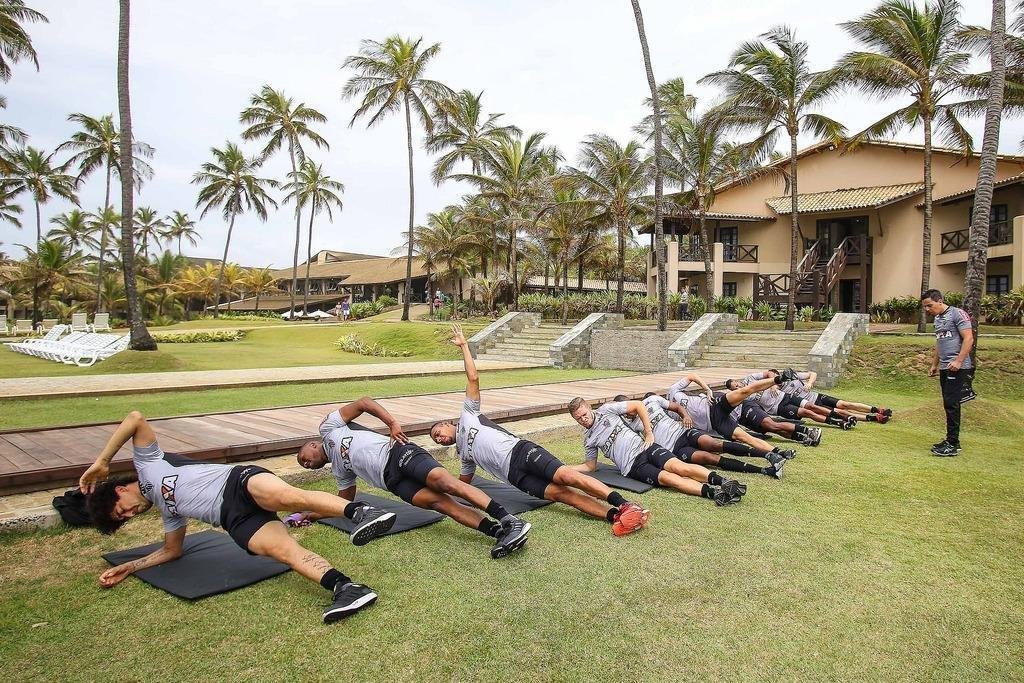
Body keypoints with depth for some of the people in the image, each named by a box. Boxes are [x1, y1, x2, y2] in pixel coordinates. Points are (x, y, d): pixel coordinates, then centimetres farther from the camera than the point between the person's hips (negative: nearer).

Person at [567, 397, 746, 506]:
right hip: (632, 466, 0)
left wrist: (649, 433, 3)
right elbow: (590, 466, 21)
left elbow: (638, 405, 8)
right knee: (667, 478, -27)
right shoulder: (588, 439, 15)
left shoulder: (606, 409, 7)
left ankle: (724, 482, -34)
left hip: (643, 447, 1)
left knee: (679, 467, -26)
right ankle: (713, 492, -43)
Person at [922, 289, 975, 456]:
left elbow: (968, 339, -14)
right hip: (944, 368, 8)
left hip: (957, 368, -8)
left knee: (951, 404, -9)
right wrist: (934, 365, 22)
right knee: (949, 405, 10)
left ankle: (953, 444, -5)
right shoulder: (937, 319, 18)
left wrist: (958, 361, -21)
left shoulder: (957, 314, -7)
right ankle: (951, 440, 16)